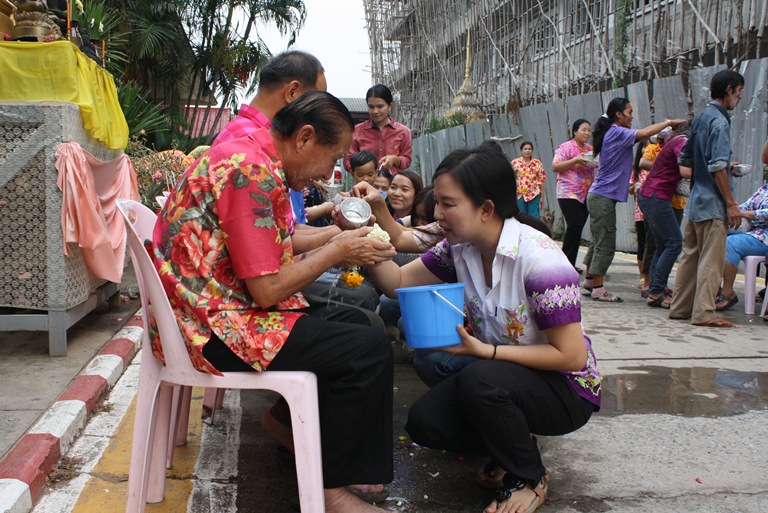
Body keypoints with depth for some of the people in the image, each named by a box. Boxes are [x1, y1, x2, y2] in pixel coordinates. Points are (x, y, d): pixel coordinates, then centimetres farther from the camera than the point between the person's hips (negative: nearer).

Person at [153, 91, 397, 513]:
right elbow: (267, 290, -21)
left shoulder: (247, 154, 11)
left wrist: (338, 244, 6)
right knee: (370, 350, -14)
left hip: (214, 308, 11)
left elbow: (266, 268, 14)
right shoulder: (251, 170, -21)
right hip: (213, 328, -11)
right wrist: (337, 251, -9)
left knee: (352, 320, 17)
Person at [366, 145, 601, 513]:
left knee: (479, 379, -34)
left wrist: (483, 350, -29)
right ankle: (513, 444, 12)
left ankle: (528, 480, -7)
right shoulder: (459, 248, -4)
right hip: (503, 374, 7)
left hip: (565, 389, -6)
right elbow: (397, 282, -2)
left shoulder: (538, 258, -27)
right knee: (424, 422, -11)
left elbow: (571, 356, -25)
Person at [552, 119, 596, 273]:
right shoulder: (565, 147, -5)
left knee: (578, 228, 6)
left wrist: (594, 162, 4)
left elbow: (592, 167, 28)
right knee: (574, 227, -13)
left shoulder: (590, 149, 16)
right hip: (569, 194, -7)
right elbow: (555, 167, -13)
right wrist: (575, 160, -20)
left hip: (586, 195, 7)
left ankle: (571, 264, 13)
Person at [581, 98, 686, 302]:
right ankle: (598, 289, -2)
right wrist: (669, 122, -12)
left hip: (599, 196, 10)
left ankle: (589, 280, 27)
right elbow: (643, 133, -23)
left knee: (598, 241, 17)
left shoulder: (613, 133, 18)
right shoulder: (617, 132, -12)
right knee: (605, 244, -6)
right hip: (603, 197, -10)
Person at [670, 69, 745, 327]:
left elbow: (685, 158, 21)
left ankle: (680, 307, 17)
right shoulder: (719, 120, -13)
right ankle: (704, 312, -1)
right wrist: (731, 203, -17)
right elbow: (718, 166, -19)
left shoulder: (701, 118, 14)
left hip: (696, 200, 9)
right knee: (711, 259, -4)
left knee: (691, 255, 12)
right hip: (713, 202, -9)